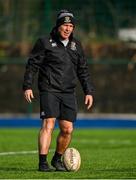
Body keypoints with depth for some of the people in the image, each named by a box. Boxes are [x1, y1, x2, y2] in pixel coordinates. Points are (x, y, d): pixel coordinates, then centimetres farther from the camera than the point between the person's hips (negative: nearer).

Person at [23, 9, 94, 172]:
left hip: (68, 93, 5)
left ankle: (57, 159, 21)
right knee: (48, 124, -17)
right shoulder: (45, 43, 1)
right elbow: (32, 65, 0)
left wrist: (88, 91, 14)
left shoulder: (76, 46, 16)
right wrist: (27, 86, -9)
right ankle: (43, 162, -18)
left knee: (67, 129, 1)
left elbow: (83, 71, 21)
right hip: (49, 90, -5)